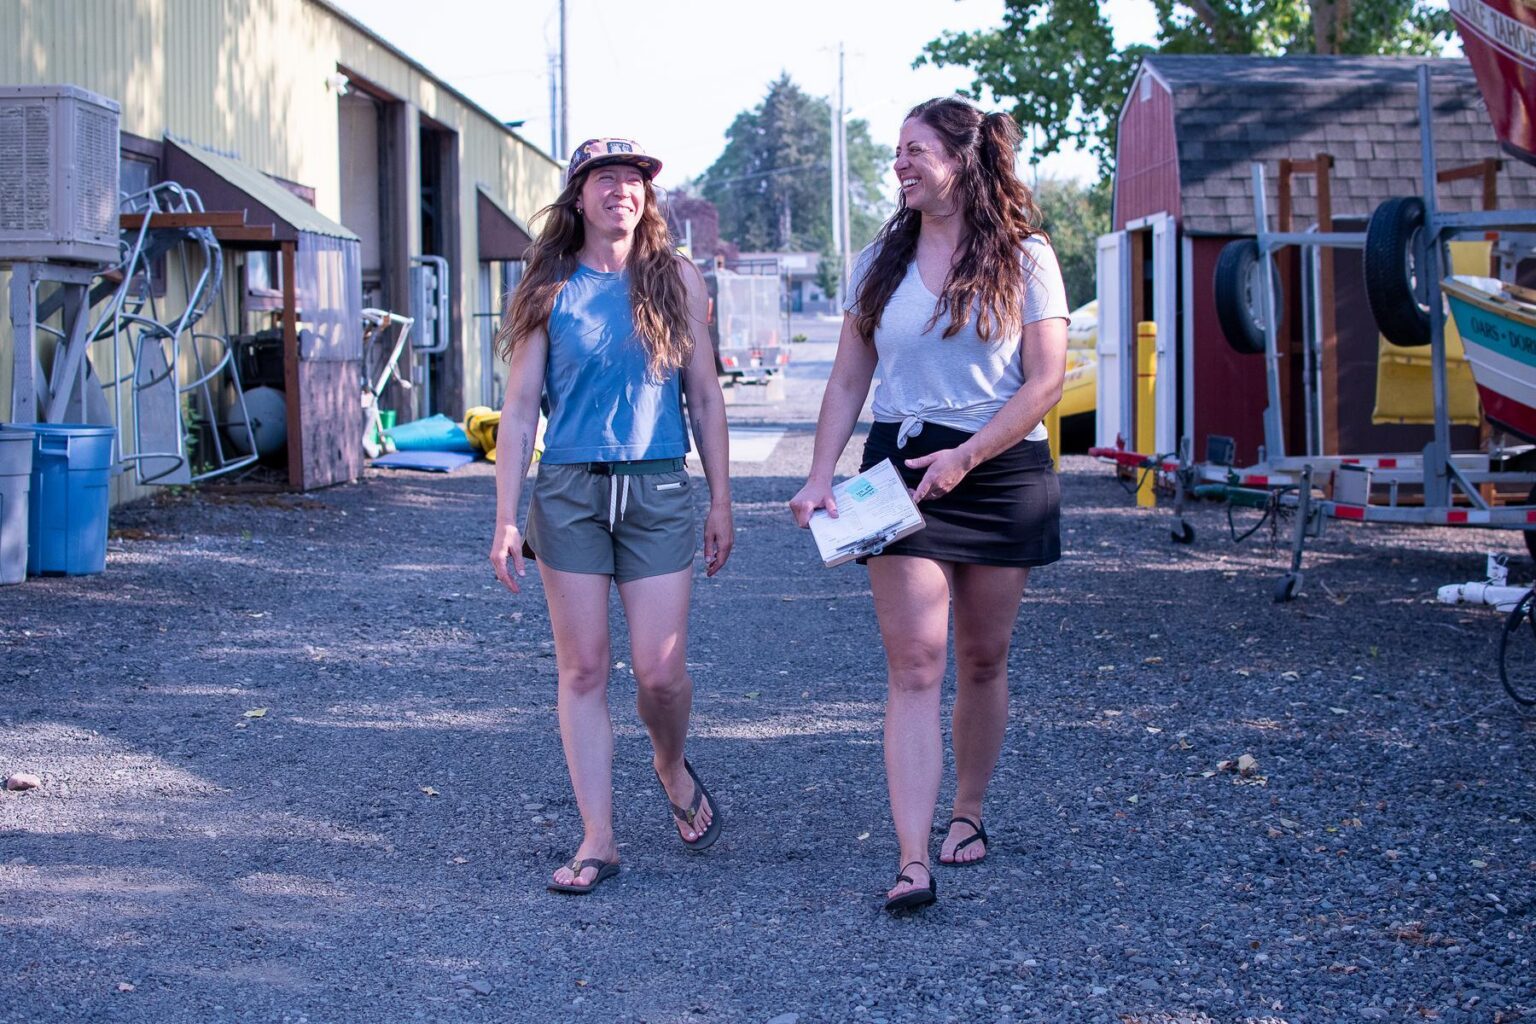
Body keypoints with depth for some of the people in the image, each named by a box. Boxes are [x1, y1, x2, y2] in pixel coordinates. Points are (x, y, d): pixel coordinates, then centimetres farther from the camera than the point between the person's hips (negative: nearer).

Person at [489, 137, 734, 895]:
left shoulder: (676, 280, 6)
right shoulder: (549, 289, 3)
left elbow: (705, 396, 9)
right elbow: (520, 409, 2)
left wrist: (721, 501, 6)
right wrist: (505, 520, -3)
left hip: (658, 492, 0)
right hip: (568, 491, 0)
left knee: (659, 670, -3)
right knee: (582, 670, 2)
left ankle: (673, 768, 30)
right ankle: (598, 839, 10)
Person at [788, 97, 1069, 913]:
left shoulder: (1024, 258, 1)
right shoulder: (880, 262, 10)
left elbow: (1045, 381, -6)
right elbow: (848, 382, 10)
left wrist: (965, 456, -16)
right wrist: (820, 476, -2)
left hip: (1001, 471, -1)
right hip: (901, 469, 1)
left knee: (982, 659, 9)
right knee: (913, 665, -9)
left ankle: (968, 813, 31)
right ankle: (914, 861, -14)